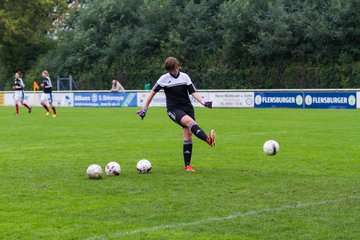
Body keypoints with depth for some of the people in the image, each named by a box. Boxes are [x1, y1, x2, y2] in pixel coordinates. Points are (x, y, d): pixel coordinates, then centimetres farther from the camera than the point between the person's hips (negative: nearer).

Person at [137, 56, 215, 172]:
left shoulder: (184, 77, 5)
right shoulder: (164, 79, -1)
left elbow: (193, 92, 3)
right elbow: (153, 92, 6)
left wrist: (203, 102, -12)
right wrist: (144, 109, 6)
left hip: (187, 108, 4)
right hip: (174, 109, -4)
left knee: (188, 136, -3)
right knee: (189, 121, -34)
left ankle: (187, 165, 5)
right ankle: (208, 139, -57)